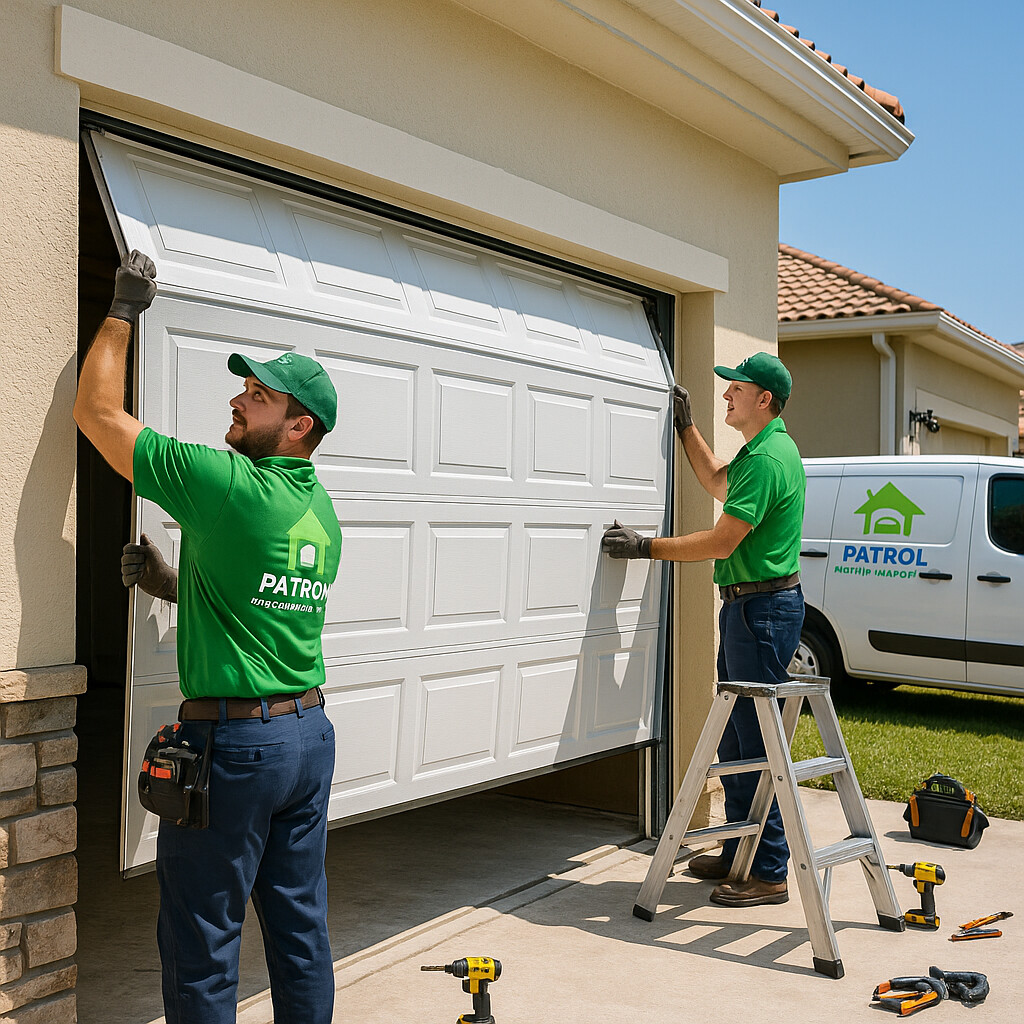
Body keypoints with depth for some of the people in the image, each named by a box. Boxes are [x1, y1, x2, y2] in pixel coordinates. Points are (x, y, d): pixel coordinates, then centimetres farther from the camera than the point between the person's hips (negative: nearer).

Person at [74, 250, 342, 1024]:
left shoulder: (227, 485, -16)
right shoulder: (321, 513, 9)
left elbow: (98, 411, -8)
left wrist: (123, 312, 3)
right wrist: (172, 583, 16)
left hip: (234, 741, -8)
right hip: (309, 732, 8)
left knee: (202, 944, 6)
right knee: (302, 928, 16)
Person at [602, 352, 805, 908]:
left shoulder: (769, 457, -18)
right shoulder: (758, 451, 16)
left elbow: (721, 542, -21)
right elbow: (717, 482, 36)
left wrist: (646, 547, -14)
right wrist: (686, 425, 31)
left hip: (764, 607, -11)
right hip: (746, 606, 11)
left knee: (758, 742, -7)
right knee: (734, 739, 16)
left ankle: (769, 873, 1)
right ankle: (739, 855, 26)